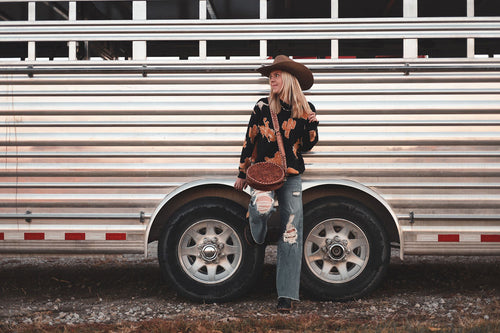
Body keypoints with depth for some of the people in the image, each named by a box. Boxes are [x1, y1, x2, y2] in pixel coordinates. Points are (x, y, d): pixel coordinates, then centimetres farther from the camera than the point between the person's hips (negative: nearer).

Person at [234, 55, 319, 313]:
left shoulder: (306, 109, 5)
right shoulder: (263, 107, 1)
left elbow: (306, 146, 11)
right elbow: (249, 140, 6)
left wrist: (312, 124, -8)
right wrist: (242, 174, 8)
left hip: (291, 175, 2)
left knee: (291, 233, -3)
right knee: (262, 206, -34)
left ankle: (286, 295, 6)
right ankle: (256, 232, 7)